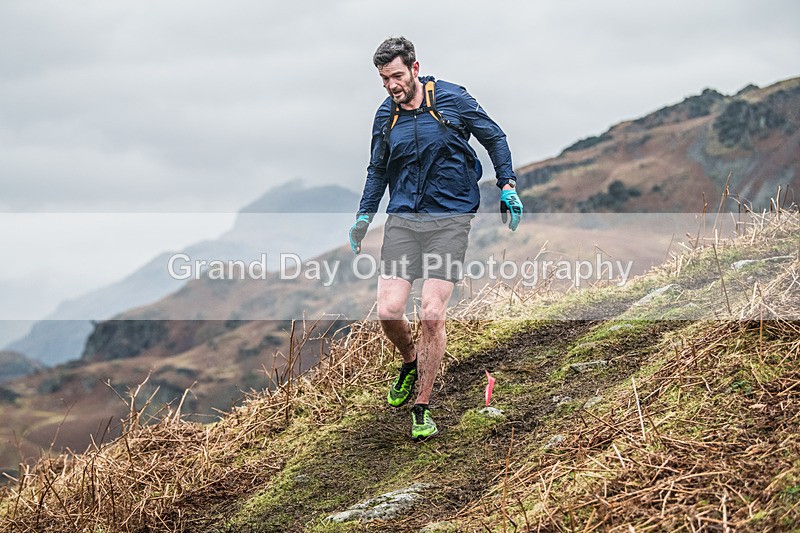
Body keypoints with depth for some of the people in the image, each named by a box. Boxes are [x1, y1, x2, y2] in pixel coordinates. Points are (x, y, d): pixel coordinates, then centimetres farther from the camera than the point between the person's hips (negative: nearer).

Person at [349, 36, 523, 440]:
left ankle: (422, 407, 2)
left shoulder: (452, 99, -4)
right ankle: (411, 361, 25)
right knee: (388, 310, -10)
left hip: (450, 219, -3)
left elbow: (494, 138, 8)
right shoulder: (386, 115, 7)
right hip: (403, 219, 3)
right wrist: (364, 215, 10)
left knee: (432, 313, -13)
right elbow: (378, 169, 20)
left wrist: (507, 187, 0)